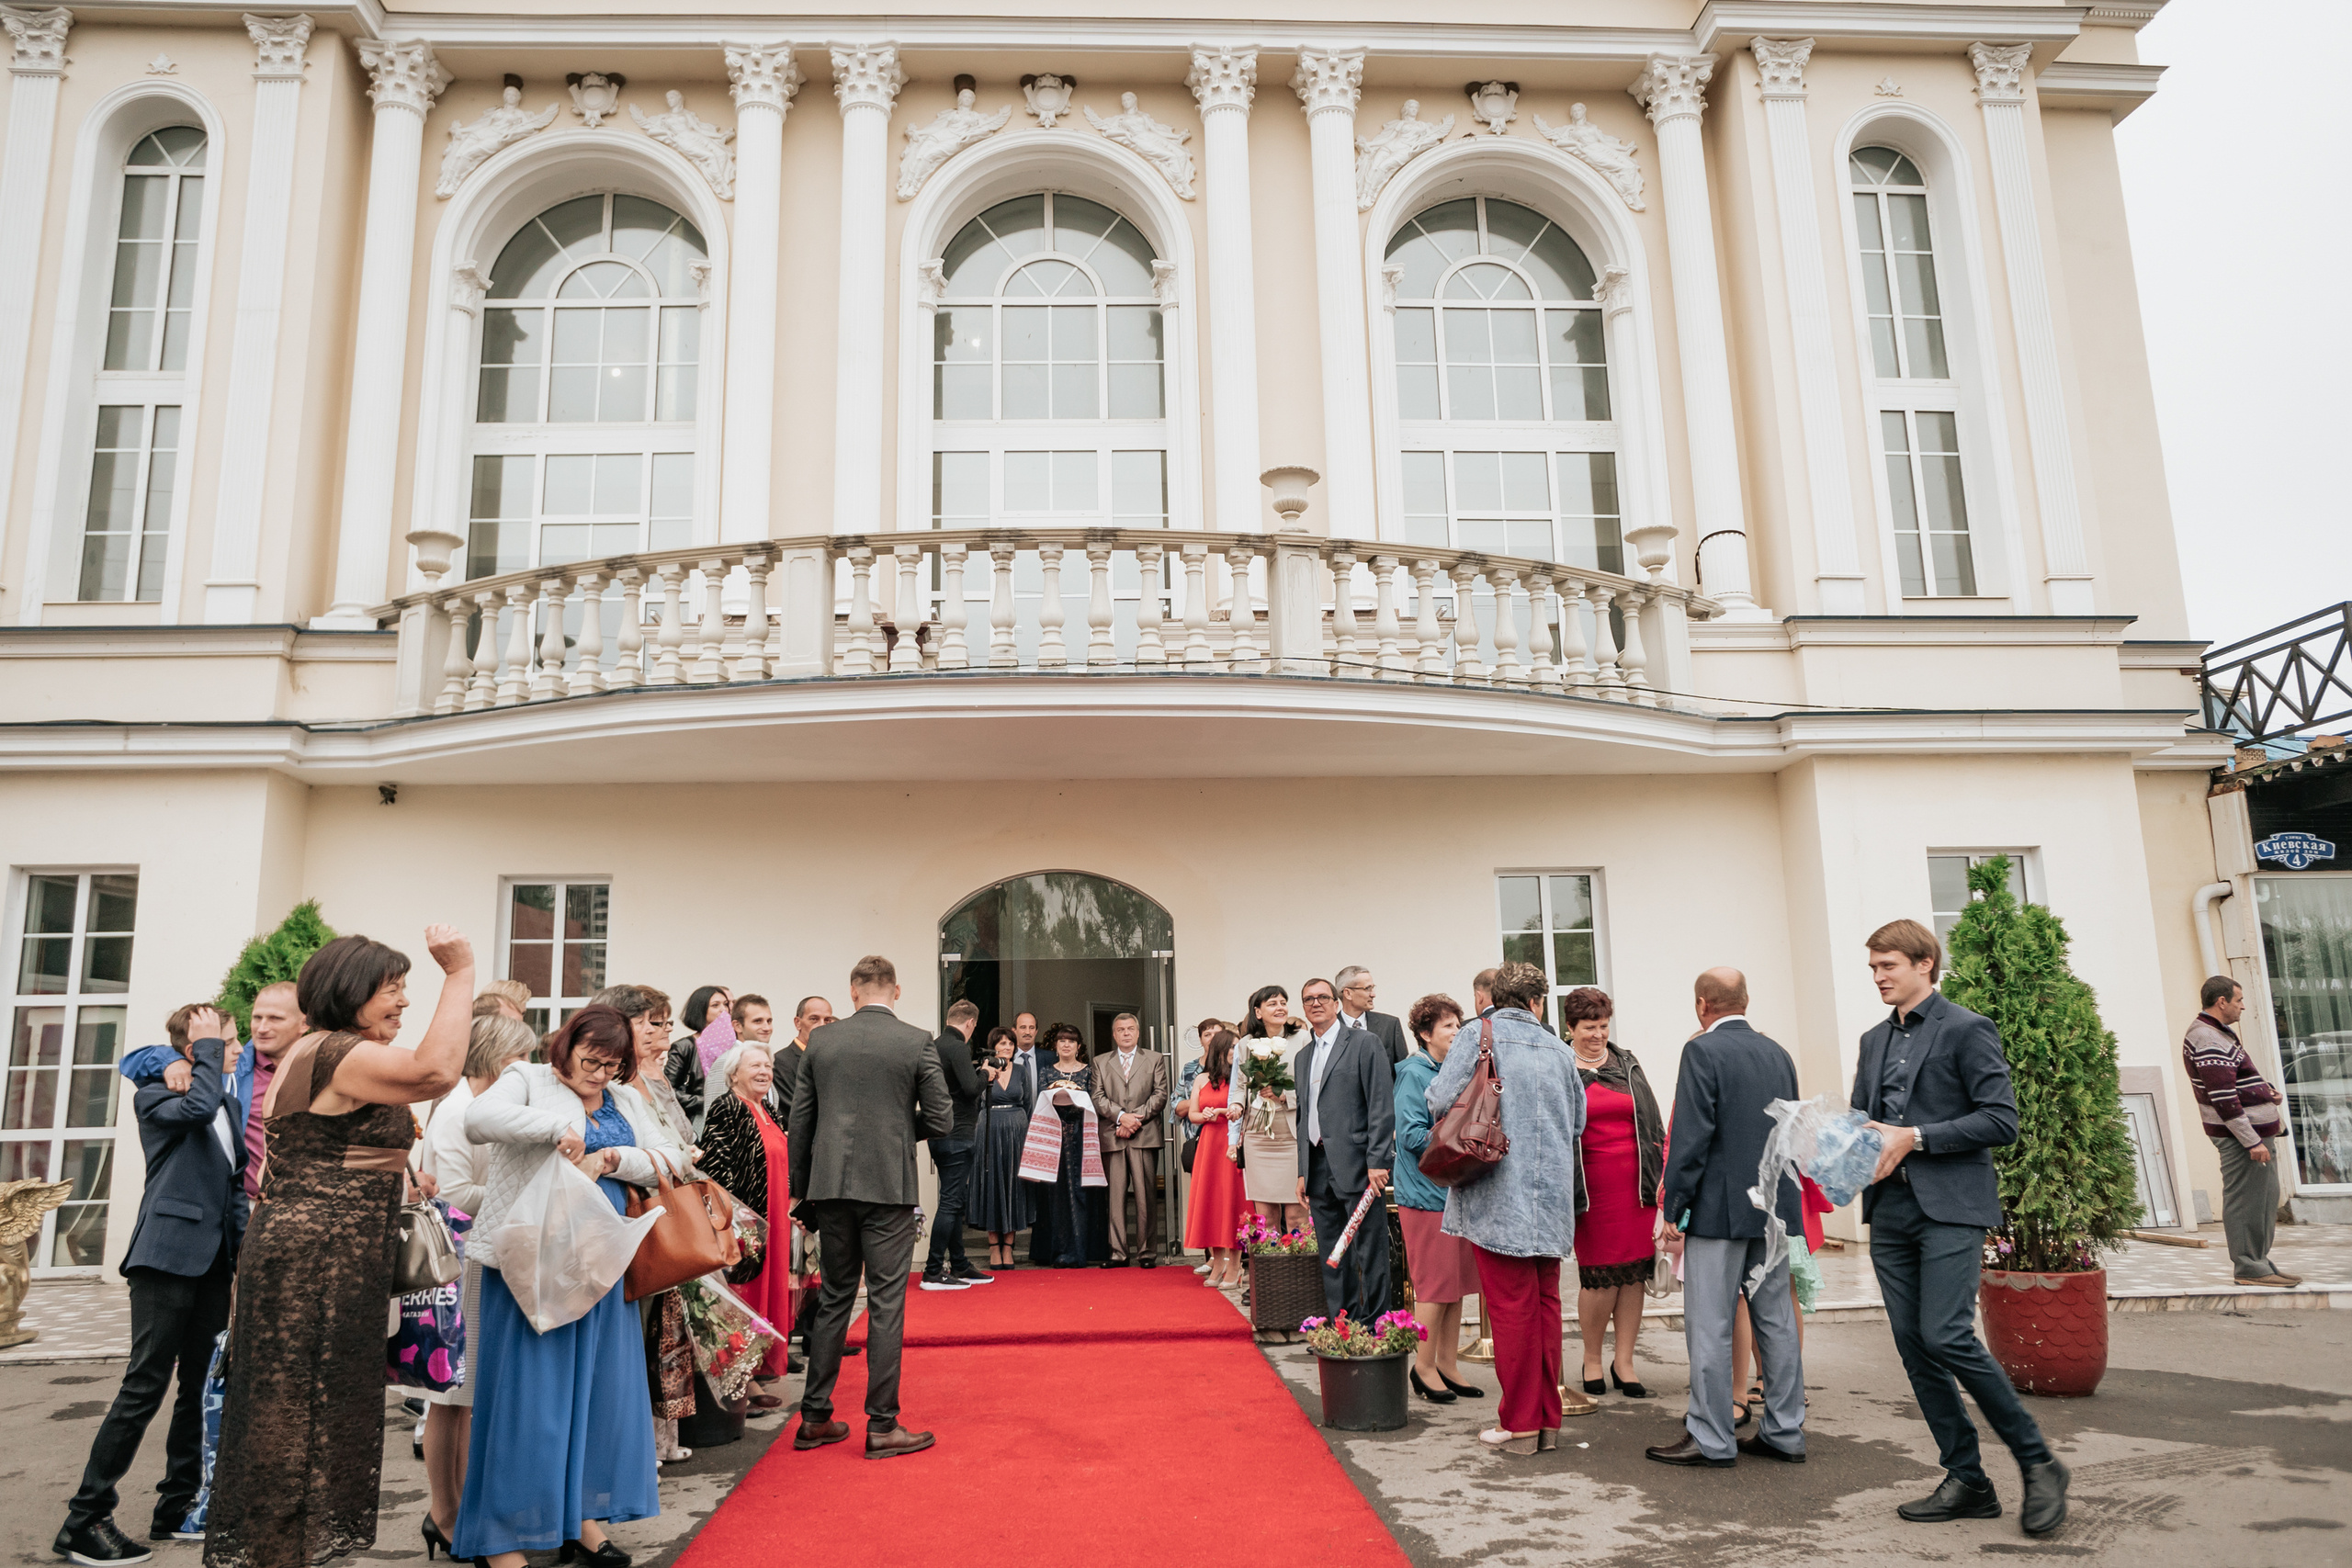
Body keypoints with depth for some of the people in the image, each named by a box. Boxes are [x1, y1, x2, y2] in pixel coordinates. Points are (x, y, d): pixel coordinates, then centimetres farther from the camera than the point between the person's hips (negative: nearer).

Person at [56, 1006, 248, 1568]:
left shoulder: (230, 1106, 17)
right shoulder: (155, 1095, -3)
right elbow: (198, 1106, -27)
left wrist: (244, 1249, 11)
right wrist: (208, 1047, -16)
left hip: (212, 1264, 8)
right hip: (168, 1257, -7)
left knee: (198, 1387, 11)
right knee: (145, 1386, -8)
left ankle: (177, 1510, 20)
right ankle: (85, 1519, 3)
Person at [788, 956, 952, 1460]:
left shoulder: (821, 1041, 4)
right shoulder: (916, 1042, -6)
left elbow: (800, 1120, 7)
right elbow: (940, 1119, -4)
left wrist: (800, 1188, 16)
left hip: (831, 1186, 4)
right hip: (889, 1186, -4)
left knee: (835, 1297, 15)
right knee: (886, 1302, 2)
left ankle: (814, 1418, 20)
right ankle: (882, 1426, 6)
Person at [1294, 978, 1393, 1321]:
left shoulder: (1364, 1044, -2)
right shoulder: (1304, 1055, 18)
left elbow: (1382, 1106, -8)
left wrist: (1377, 1162, -15)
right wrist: (1303, 1171, 14)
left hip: (1356, 1164, -7)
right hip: (1319, 1169, 7)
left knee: (1370, 1251, -3)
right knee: (1332, 1257, 10)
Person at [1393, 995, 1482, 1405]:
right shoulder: (1414, 1074, -10)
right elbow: (1411, 1134, -17)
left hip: (1456, 1190, 8)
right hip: (1426, 1193, -8)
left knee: (1457, 1281, 11)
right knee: (1435, 1283, -3)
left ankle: (1447, 1363, 20)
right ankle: (1424, 1367, 9)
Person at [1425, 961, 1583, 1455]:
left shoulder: (1479, 1038, -6)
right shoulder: (1558, 1049, 7)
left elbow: (1441, 1101, -13)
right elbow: (1578, 1122, 14)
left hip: (1498, 1194, -4)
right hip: (1552, 1195, 4)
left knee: (1510, 1307, -1)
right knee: (1545, 1302, 12)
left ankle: (1520, 1423, 4)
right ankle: (1548, 1418, 18)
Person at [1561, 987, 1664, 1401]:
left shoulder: (1627, 1063, 13)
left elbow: (1652, 1120, 16)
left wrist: (1657, 1172, 8)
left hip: (1635, 1179, 4)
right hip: (1591, 1184, -4)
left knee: (1634, 1272, 4)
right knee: (1600, 1275, -3)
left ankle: (1624, 1360, 16)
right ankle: (1592, 1358, 17)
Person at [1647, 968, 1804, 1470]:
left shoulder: (1703, 1051, -12)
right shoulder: (1778, 1053, 10)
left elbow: (1691, 1137, -16)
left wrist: (1673, 1209, -10)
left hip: (1721, 1208, -7)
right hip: (1776, 1206, 7)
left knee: (1709, 1326, -1)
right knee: (1776, 1319, 13)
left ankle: (1711, 1439, 4)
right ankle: (1784, 1433, 20)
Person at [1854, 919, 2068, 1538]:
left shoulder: (1967, 1030, -5)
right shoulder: (1875, 1040, 17)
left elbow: (2001, 1120, -11)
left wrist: (1915, 1137, -16)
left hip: (1950, 1207, -7)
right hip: (1890, 1211, 7)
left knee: (1947, 1337, -15)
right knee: (1914, 1347, 6)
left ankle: (2038, 1463, 6)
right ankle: (1967, 1481, 16)